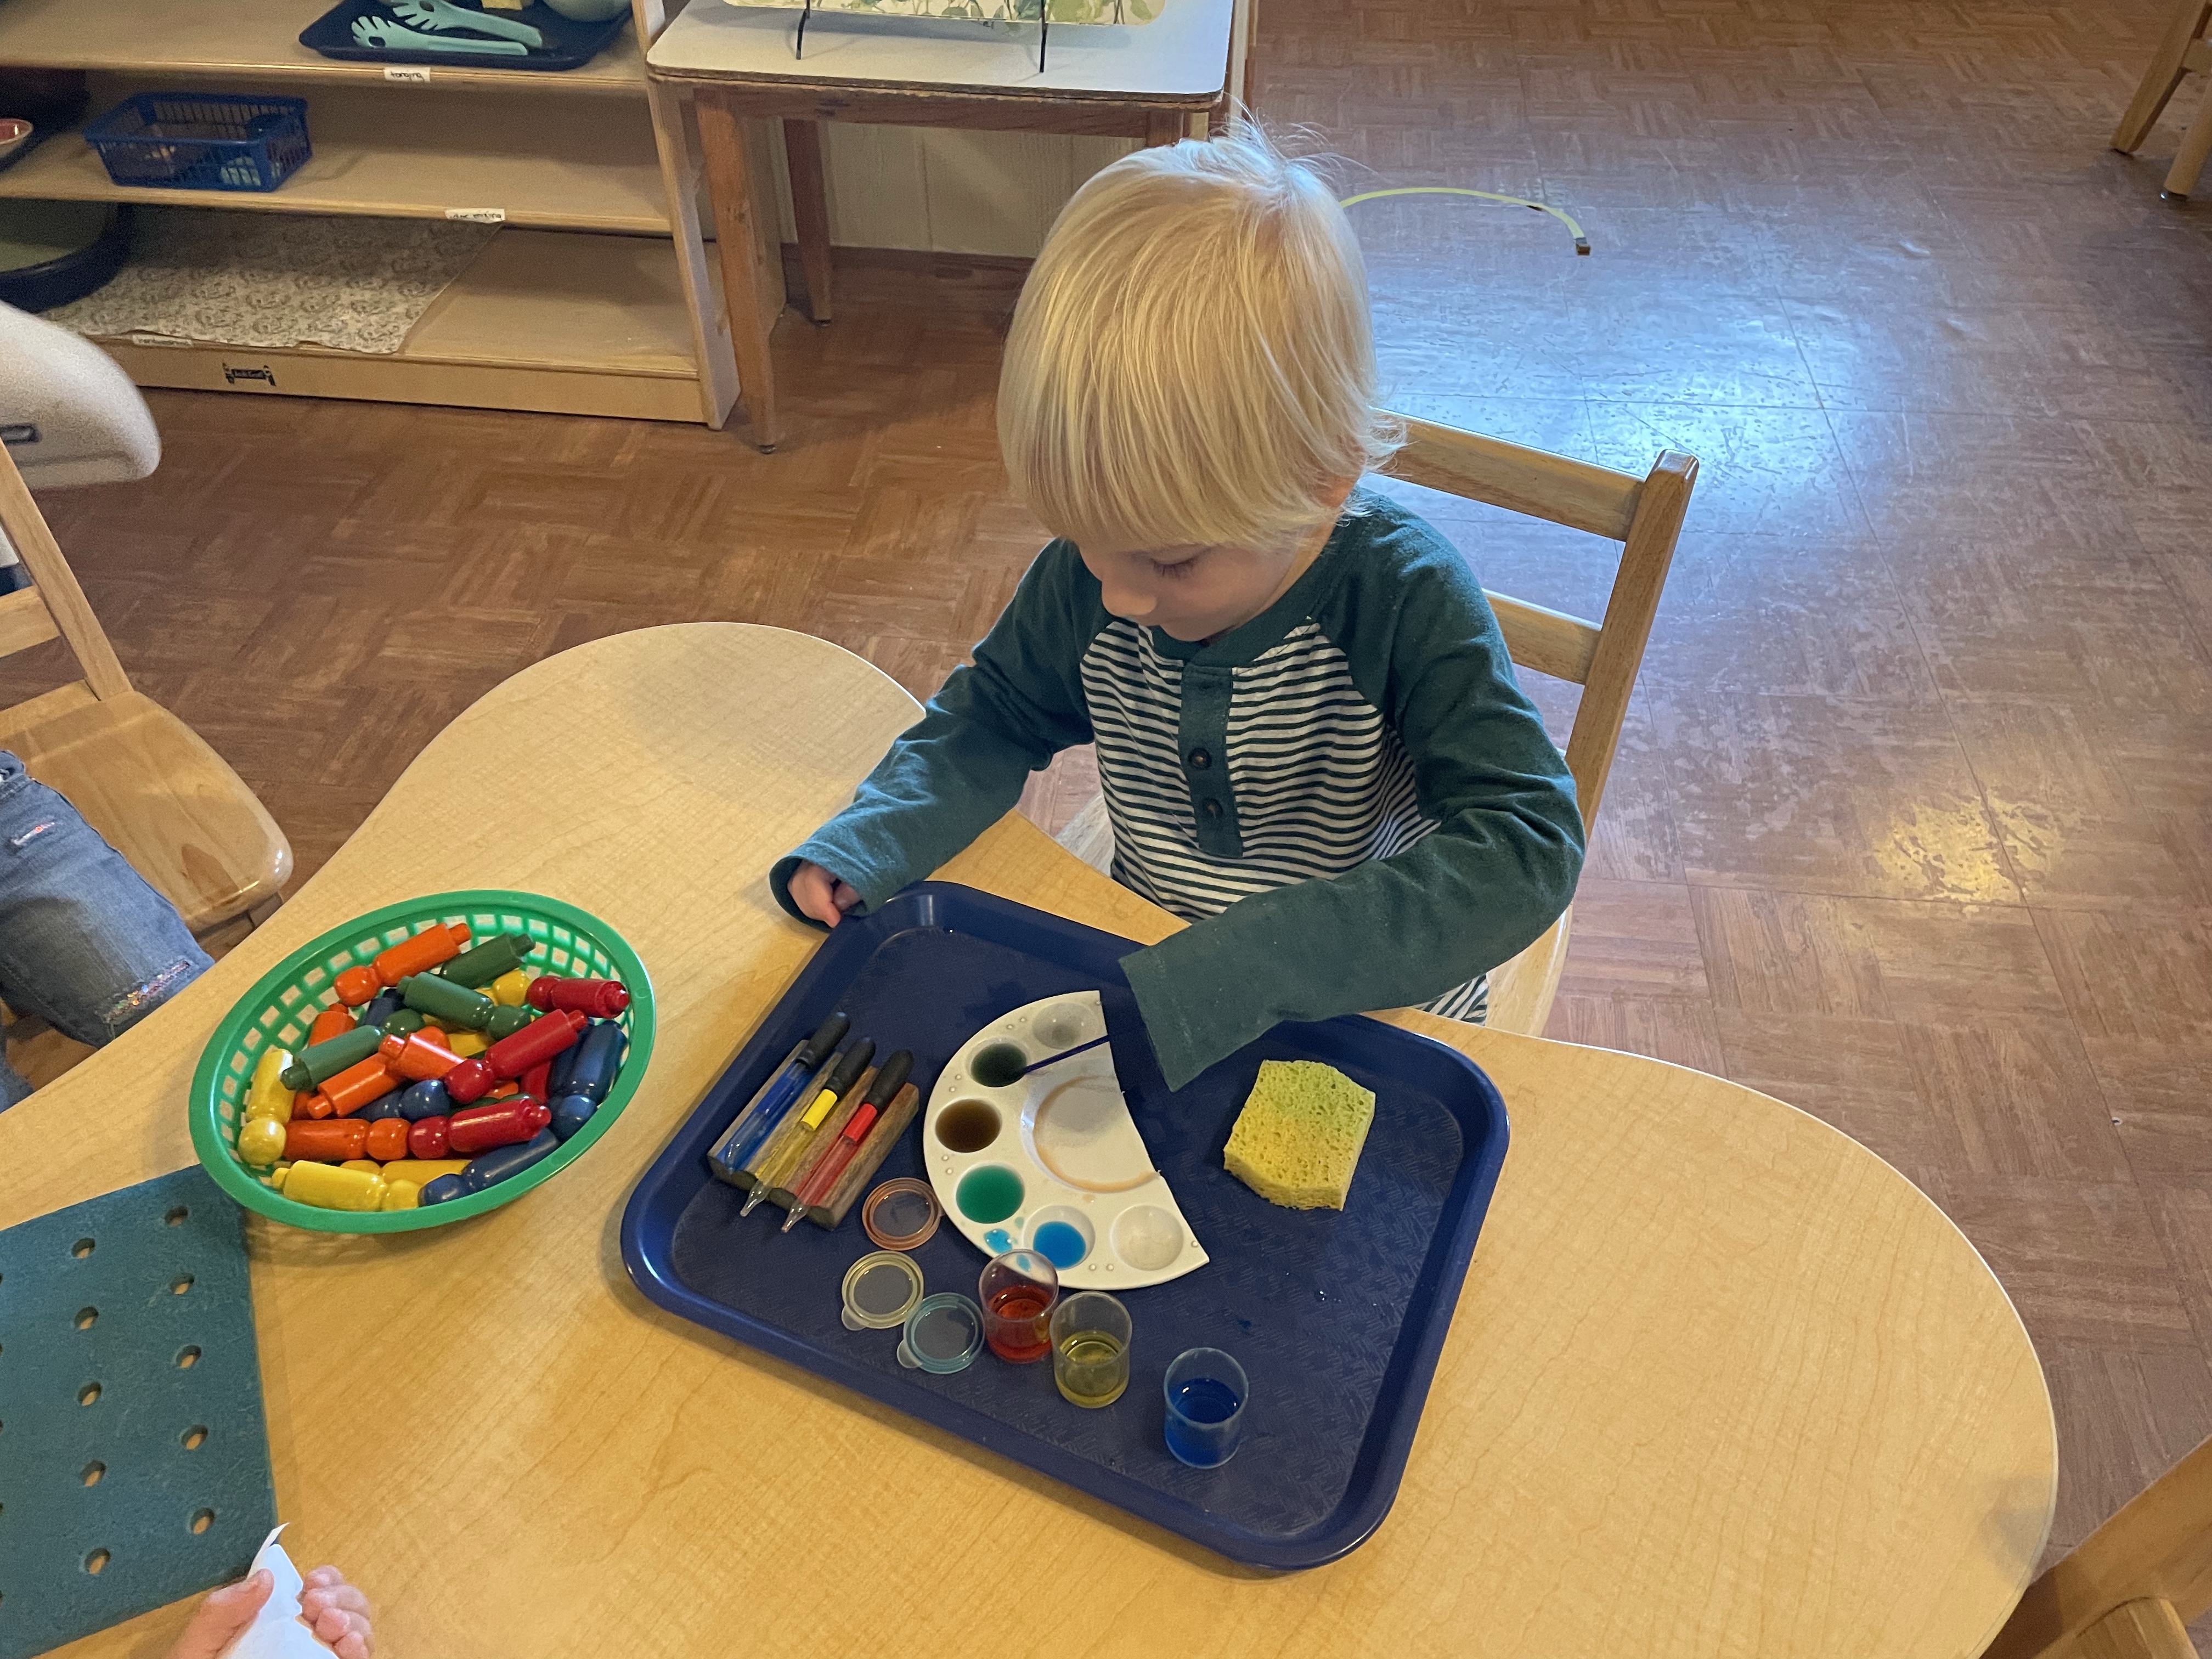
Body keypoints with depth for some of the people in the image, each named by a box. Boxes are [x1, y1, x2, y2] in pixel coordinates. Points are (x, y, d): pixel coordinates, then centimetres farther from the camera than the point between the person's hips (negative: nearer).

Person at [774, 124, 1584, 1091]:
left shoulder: (1403, 602, -26)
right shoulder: (1089, 579, -12)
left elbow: (1527, 849, -33)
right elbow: (995, 714, 6)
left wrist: (1218, 983, -43)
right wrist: (861, 846, -13)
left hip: (1375, 1015, -4)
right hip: (1142, 967, 5)